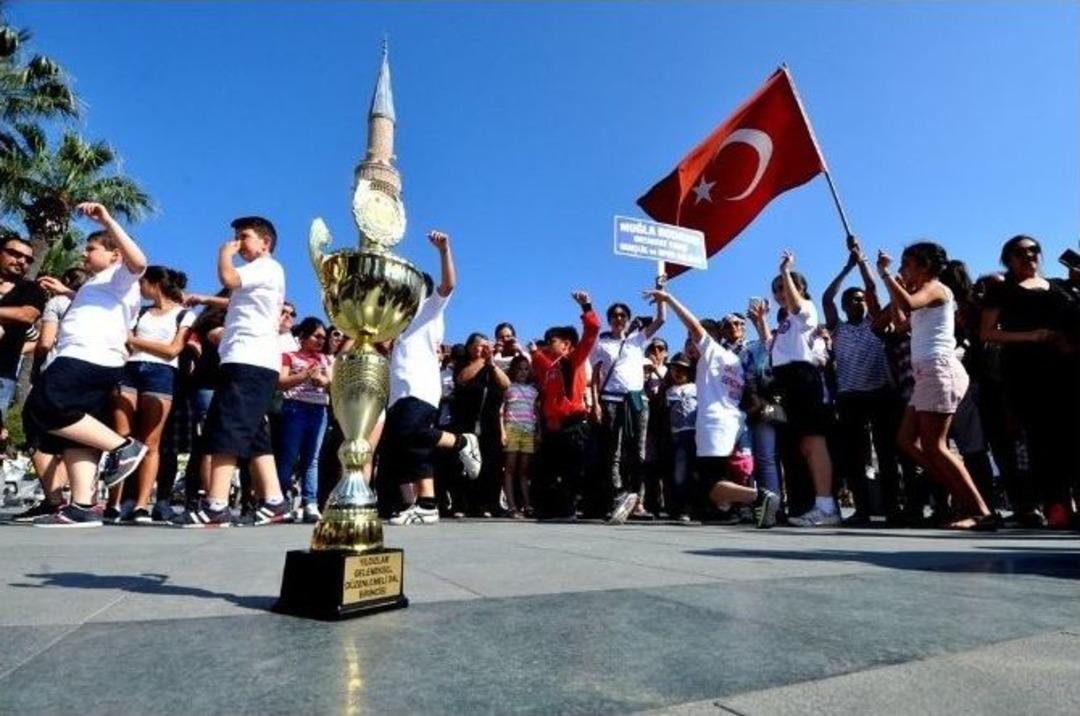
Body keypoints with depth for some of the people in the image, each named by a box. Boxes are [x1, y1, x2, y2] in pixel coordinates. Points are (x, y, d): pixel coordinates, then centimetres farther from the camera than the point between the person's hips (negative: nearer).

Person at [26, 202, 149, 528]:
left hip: (89, 359, -9)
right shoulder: (95, 285, 36)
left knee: (43, 409, -21)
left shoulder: (120, 276, 7)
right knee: (74, 434, 1)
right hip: (81, 359, 9)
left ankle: (122, 446, -16)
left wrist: (108, 221, -20)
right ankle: (82, 507, -3)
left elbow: (139, 261, -17)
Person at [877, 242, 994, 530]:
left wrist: (885, 273, -18)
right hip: (928, 373, 10)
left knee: (934, 446, -11)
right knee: (907, 440, 8)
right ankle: (961, 496, 10)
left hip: (939, 370, -10)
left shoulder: (935, 288, -5)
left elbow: (907, 304, -27)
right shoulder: (924, 295, 24)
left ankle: (981, 511, -7)